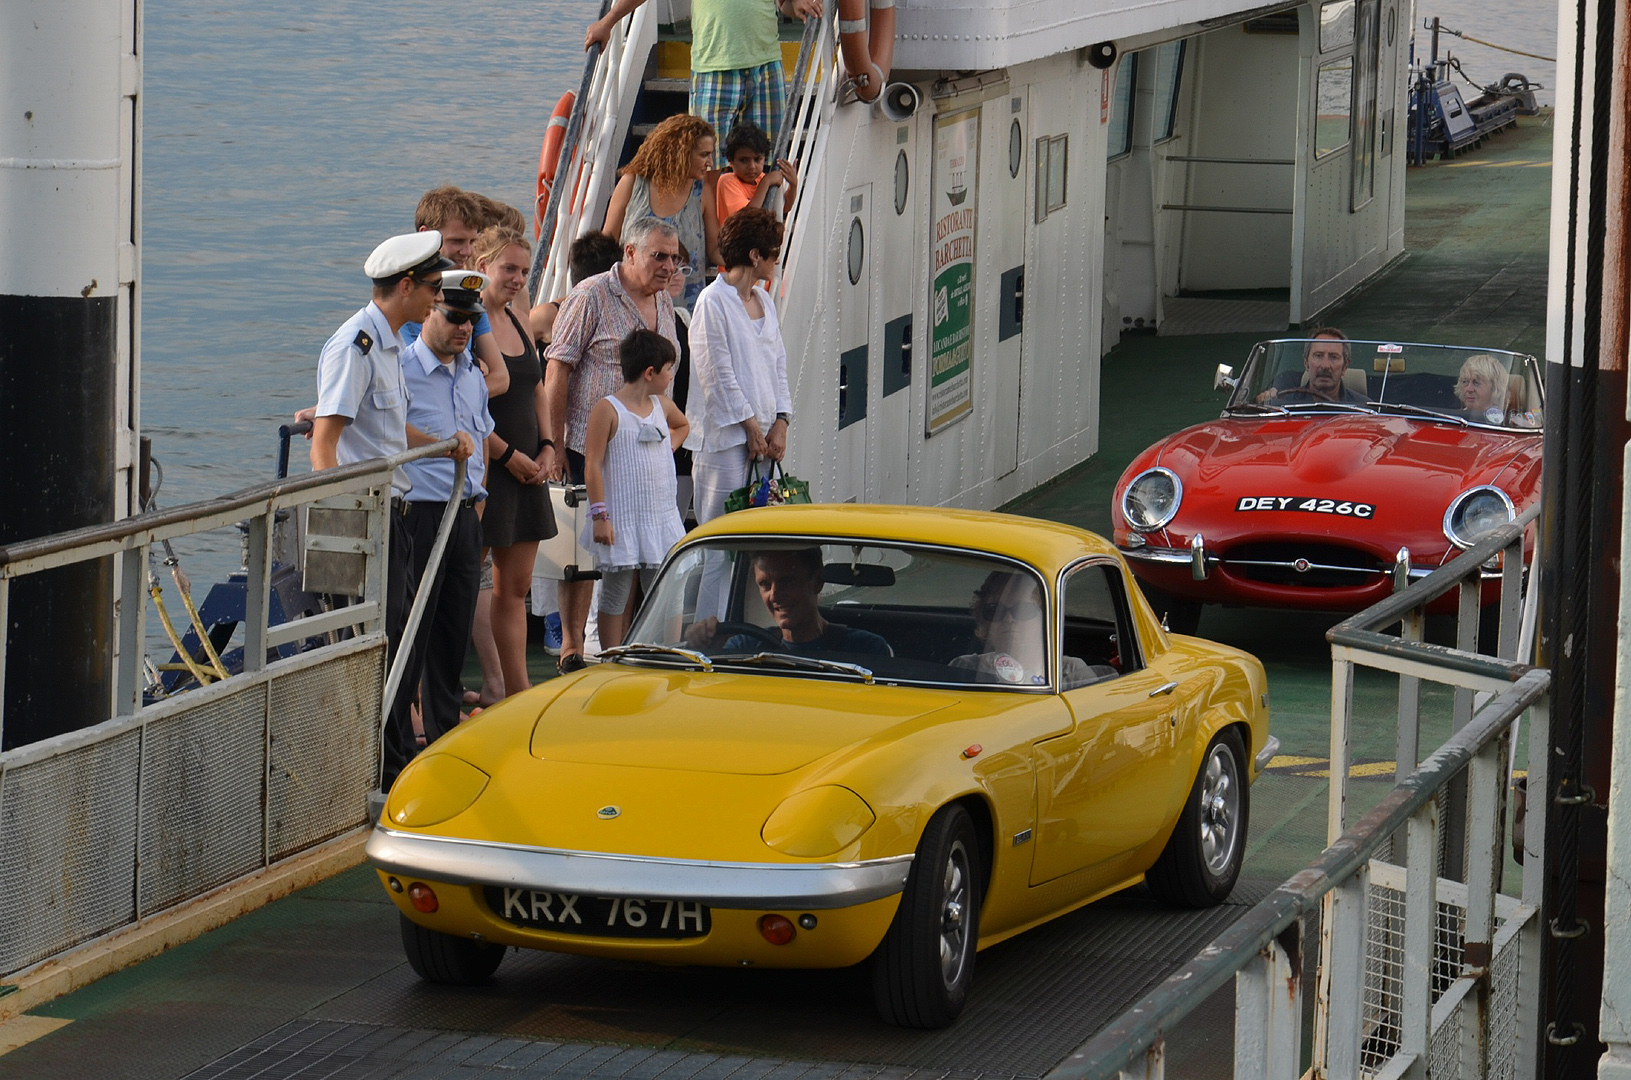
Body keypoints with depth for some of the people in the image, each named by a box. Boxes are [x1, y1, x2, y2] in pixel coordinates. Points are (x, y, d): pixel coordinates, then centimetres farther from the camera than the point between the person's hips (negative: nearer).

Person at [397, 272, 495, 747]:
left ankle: (446, 733, 18)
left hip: (465, 516, 7)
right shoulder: (401, 370, -10)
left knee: (456, 632, 11)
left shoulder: (473, 376, 15)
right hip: (419, 513, -7)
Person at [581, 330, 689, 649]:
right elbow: (593, 465, -12)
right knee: (616, 599, 2)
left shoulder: (662, 405, 11)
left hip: (662, 517, 6)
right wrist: (600, 515, -16)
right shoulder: (607, 410, -10)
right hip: (622, 523, -6)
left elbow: (681, 426, 37)